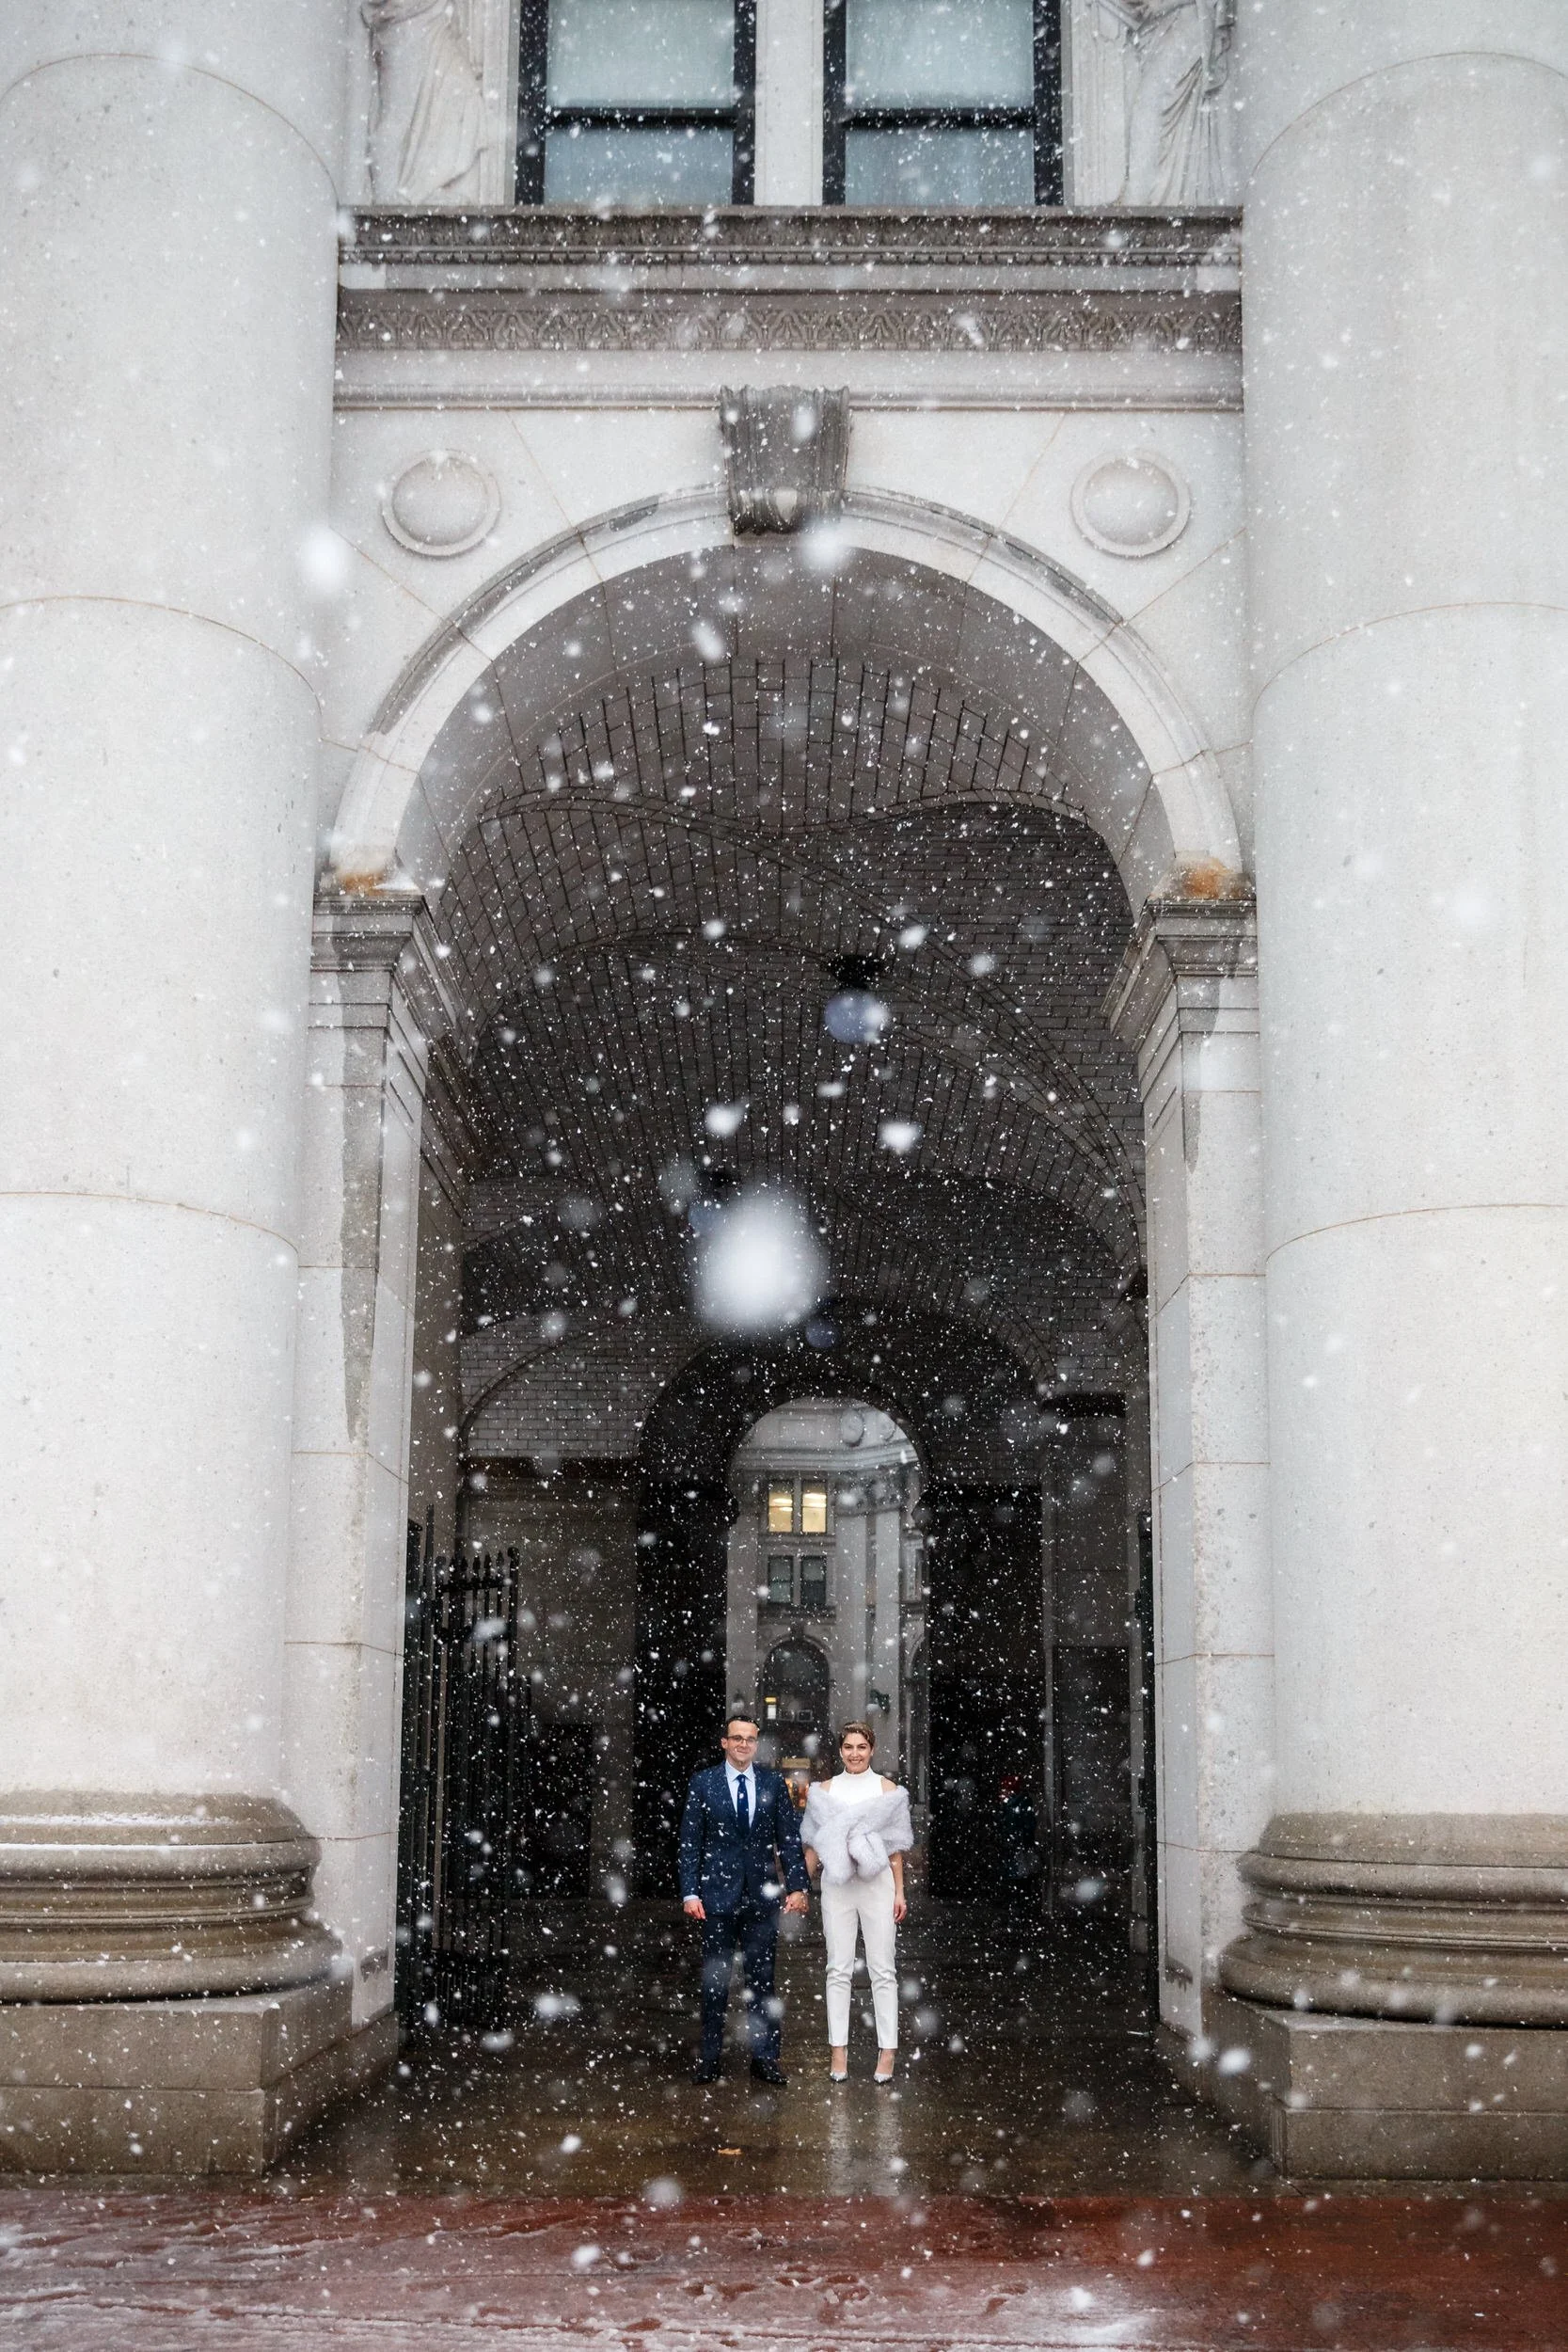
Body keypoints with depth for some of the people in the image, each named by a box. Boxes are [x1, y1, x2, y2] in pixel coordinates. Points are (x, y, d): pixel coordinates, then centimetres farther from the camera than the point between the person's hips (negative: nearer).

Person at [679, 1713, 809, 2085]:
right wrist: (690, 1892, -7)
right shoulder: (703, 1783, 1)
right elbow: (690, 1842, 1)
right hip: (718, 1892, -1)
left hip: (762, 1894, 1)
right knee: (714, 1978, 5)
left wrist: (797, 1886, -3)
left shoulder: (774, 1783, 6)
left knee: (762, 1977, 5)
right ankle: (711, 2058, 13)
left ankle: (765, 2057, 11)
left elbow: (789, 1837, 6)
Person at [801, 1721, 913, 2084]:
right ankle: (838, 2050, 5)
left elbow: (896, 1847, 4)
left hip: (877, 1882, -1)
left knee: (882, 1969, -1)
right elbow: (813, 1845, 9)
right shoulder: (824, 1791, 7)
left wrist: (899, 1892, -1)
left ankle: (887, 2052, 2)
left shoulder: (887, 1789, 4)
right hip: (837, 1884, 1)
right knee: (839, 1969, 3)